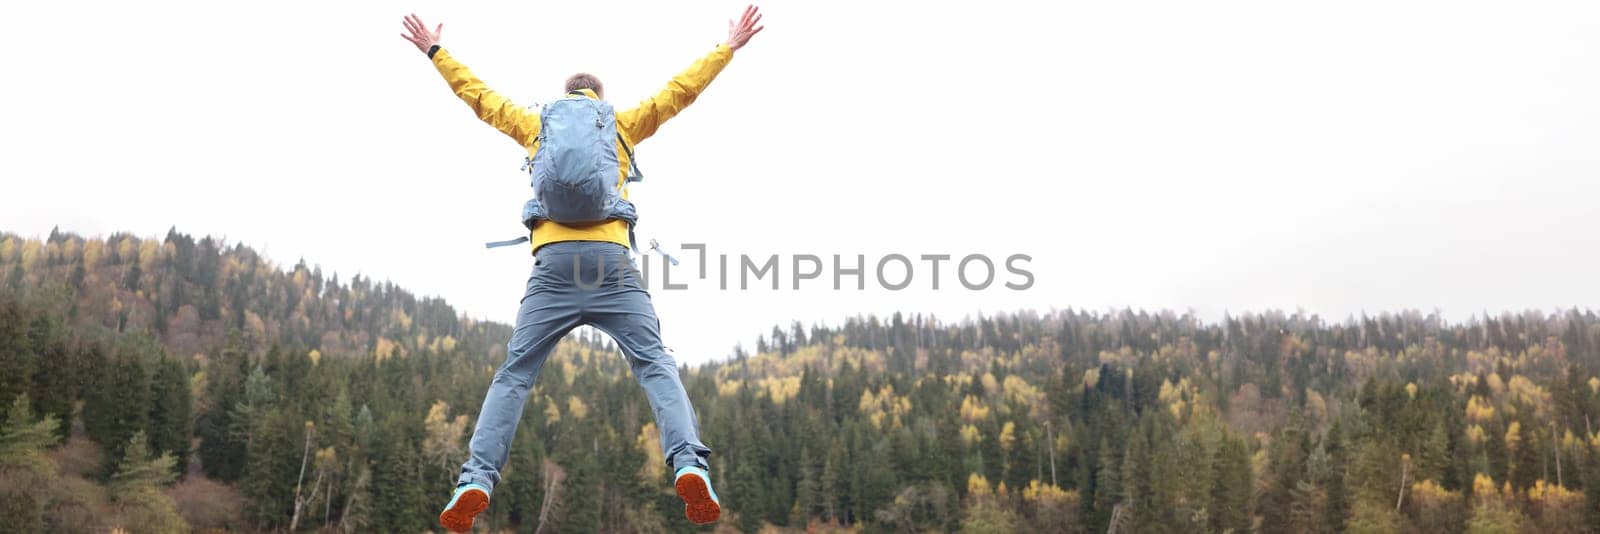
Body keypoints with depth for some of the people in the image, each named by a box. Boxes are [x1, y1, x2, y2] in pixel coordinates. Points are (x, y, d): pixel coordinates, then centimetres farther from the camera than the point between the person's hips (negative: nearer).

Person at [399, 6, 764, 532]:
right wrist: (728, 47, 35)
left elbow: (478, 95, 34)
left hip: (554, 261, 1)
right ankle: (689, 465, -25)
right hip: (612, 257, -1)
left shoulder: (536, 127, 24)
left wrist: (435, 51, 48)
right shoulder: (623, 125, 21)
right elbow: (680, 91, 24)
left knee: (514, 373, 2)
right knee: (655, 364, -5)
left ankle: (476, 479, -13)